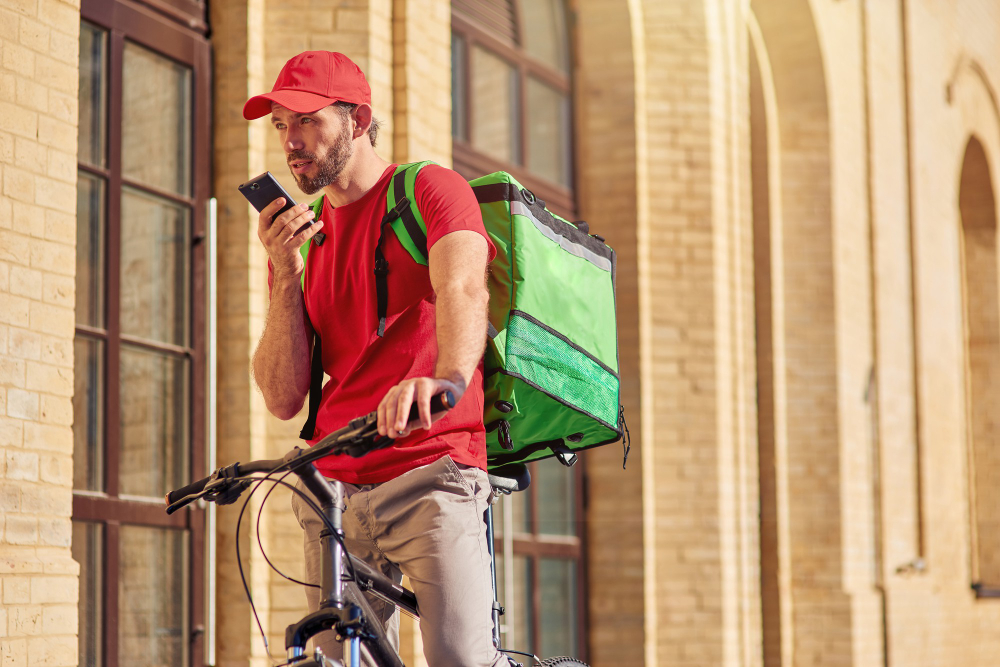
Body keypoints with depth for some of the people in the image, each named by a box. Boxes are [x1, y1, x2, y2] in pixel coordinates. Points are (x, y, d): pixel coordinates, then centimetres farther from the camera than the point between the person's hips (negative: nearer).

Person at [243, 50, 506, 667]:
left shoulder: (430, 189, 3)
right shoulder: (298, 236, 17)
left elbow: (462, 288, -20)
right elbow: (284, 399, 8)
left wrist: (447, 378, -42)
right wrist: (285, 275, -3)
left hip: (430, 475, -5)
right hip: (332, 489, 5)